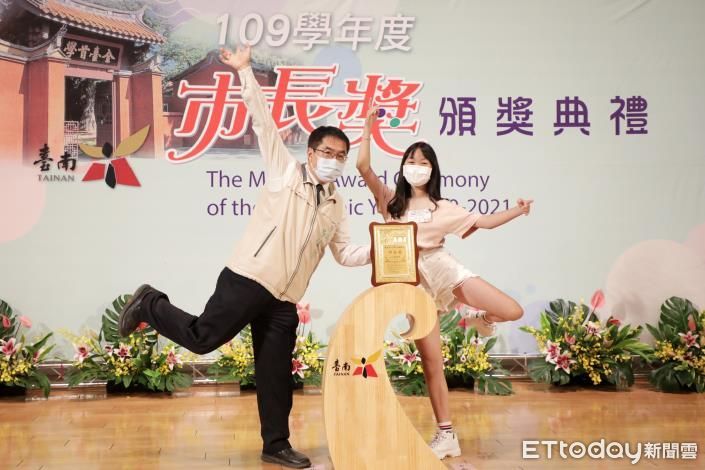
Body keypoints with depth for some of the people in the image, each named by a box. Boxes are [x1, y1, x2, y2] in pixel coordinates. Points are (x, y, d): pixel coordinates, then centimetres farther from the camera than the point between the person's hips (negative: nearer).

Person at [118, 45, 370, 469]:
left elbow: (345, 254, 16)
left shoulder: (337, 206, 17)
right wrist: (246, 72, -9)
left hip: (285, 299, 5)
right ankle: (151, 306, 16)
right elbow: (263, 122, -4)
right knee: (203, 338, -10)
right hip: (249, 278, -5)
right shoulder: (286, 172, 2)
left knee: (277, 374, 6)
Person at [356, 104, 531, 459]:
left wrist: (517, 212, -2)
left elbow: (481, 222, 10)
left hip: (443, 269, 1)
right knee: (431, 362, -2)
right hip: (413, 283, 0)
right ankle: (446, 434, 7)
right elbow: (363, 167, -1)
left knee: (512, 312, -15)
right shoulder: (391, 201, 9)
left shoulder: (442, 207, 11)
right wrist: (368, 129, -4)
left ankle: (479, 319, 21)